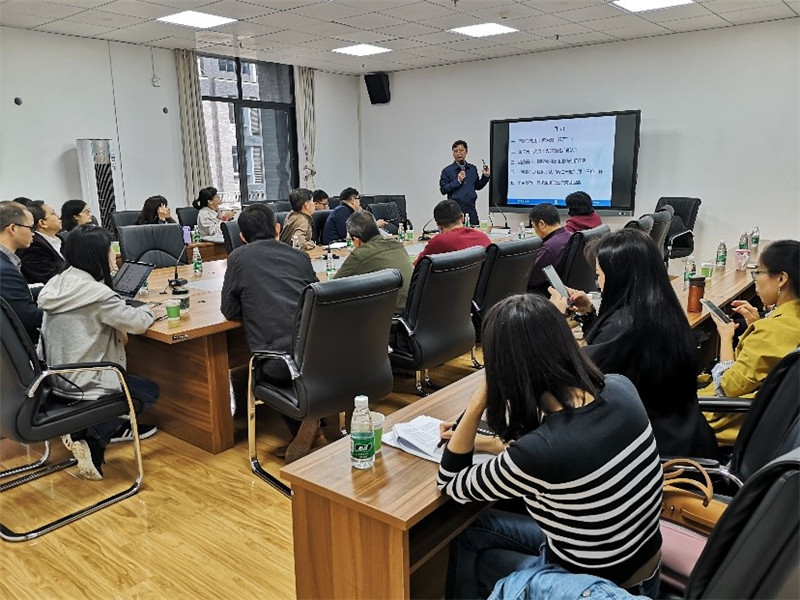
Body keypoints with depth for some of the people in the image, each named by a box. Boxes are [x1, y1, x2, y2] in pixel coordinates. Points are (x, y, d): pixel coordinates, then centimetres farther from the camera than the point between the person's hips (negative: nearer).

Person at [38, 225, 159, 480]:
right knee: (150, 390, 13)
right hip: (83, 386, -8)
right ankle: (92, 440, 6)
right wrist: (147, 309, 3)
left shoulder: (57, 284, 2)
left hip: (59, 379, 8)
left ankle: (117, 428, 28)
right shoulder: (96, 293, -23)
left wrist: (117, 329, 0)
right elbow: (139, 322, -19)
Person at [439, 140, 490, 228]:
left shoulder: (473, 169, 12)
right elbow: (443, 190, -5)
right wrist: (457, 181, -12)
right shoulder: (447, 170, 0)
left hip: (471, 210, 3)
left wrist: (485, 176, 7)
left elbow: (477, 186, 21)